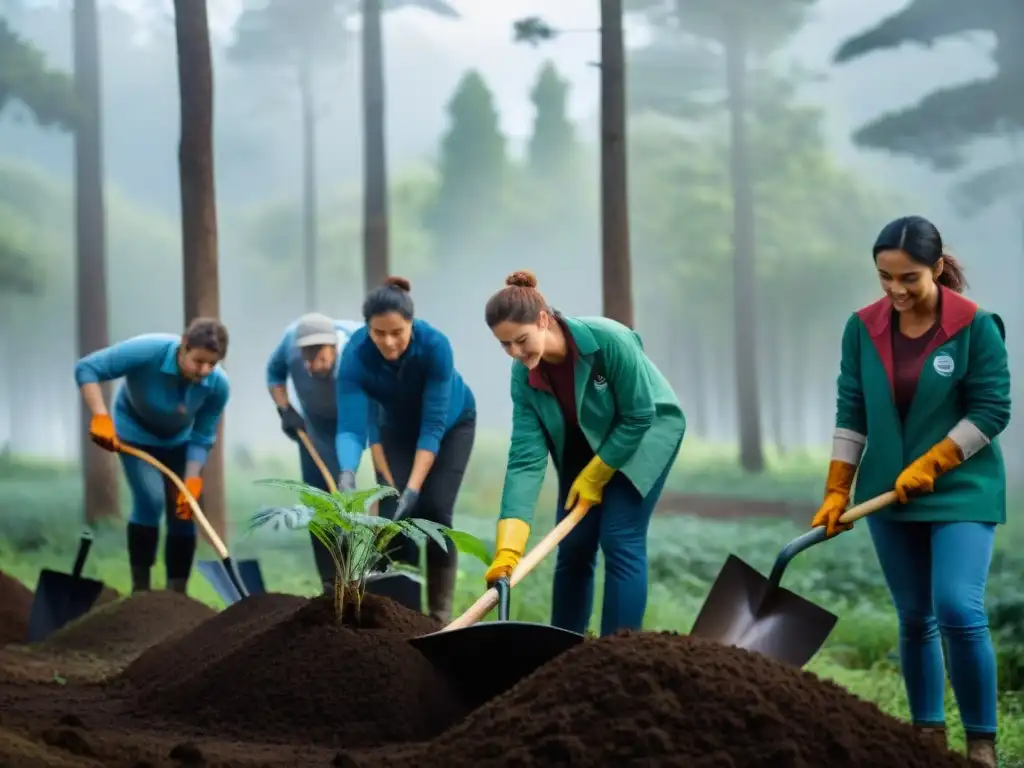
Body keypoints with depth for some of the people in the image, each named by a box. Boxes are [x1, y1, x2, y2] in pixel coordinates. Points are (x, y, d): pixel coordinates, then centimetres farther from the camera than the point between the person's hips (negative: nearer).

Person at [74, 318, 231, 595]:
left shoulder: (217, 385, -27)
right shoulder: (148, 351, -37)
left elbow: (201, 439, -16)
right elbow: (86, 368, -33)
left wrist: (191, 484, -26)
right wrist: (100, 417, -42)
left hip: (179, 440, 3)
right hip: (136, 433, -3)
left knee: (183, 513, -1)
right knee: (150, 499, -22)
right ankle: (140, 588, -13)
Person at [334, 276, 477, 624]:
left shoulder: (435, 345, -38)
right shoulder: (355, 355, -33)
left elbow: (433, 425, -35)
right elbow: (352, 427, -37)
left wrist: (414, 487, -42)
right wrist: (348, 473, -56)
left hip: (451, 424, -2)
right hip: (397, 428, 2)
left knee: (434, 510, -13)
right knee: (395, 514, -12)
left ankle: (440, 614, -4)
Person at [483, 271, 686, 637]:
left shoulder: (608, 340, -34)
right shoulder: (524, 375, -19)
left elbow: (638, 417, -23)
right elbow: (526, 458, -23)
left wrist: (594, 476, -17)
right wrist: (508, 548, -32)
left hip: (645, 432, -5)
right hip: (584, 445, 5)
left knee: (620, 539, -14)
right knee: (573, 546, 3)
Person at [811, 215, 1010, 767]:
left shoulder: (975, 326, -12)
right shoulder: (863, 328, -2)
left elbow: (992, 411, -11)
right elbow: (851, 413, 3)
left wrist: (929, 465, -16)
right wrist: (836, 492, 0)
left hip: (962, 491, -4)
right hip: (891, 494, 4)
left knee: (959, 610, -16)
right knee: (914, 617, 9)